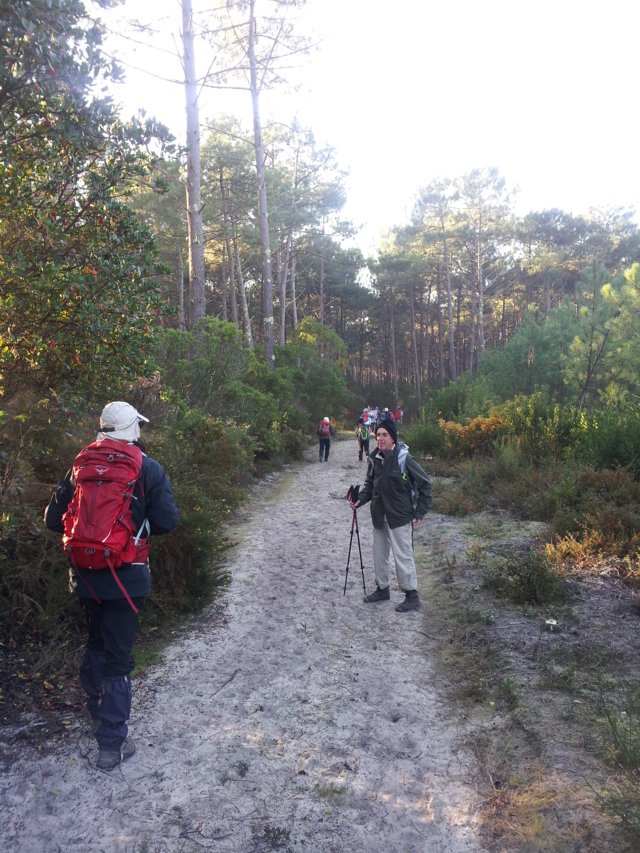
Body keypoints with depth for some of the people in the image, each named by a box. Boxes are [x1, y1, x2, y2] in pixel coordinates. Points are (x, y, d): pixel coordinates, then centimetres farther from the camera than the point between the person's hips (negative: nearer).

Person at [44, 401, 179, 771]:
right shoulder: (148, 469, -9)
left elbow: (54, 519, 4)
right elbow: (167, 520, -13)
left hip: (86, 574, 4)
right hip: (125, 576, -4)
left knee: (97, 641, 26)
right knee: (118, 656, 5)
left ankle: (97, 708, 46)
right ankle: (112, 742, 11)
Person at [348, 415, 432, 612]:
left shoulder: (404, 458, -16)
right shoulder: (375, 459, 3)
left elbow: (425, 484, -9)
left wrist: (419, 512, -10)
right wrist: (360, 500, -2)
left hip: (400, 517, -7)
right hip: (379, 516, 7)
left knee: (402, 556, -2)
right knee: (379, 554, 17)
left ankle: (411, 595, 12)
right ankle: (382, 589, 34)